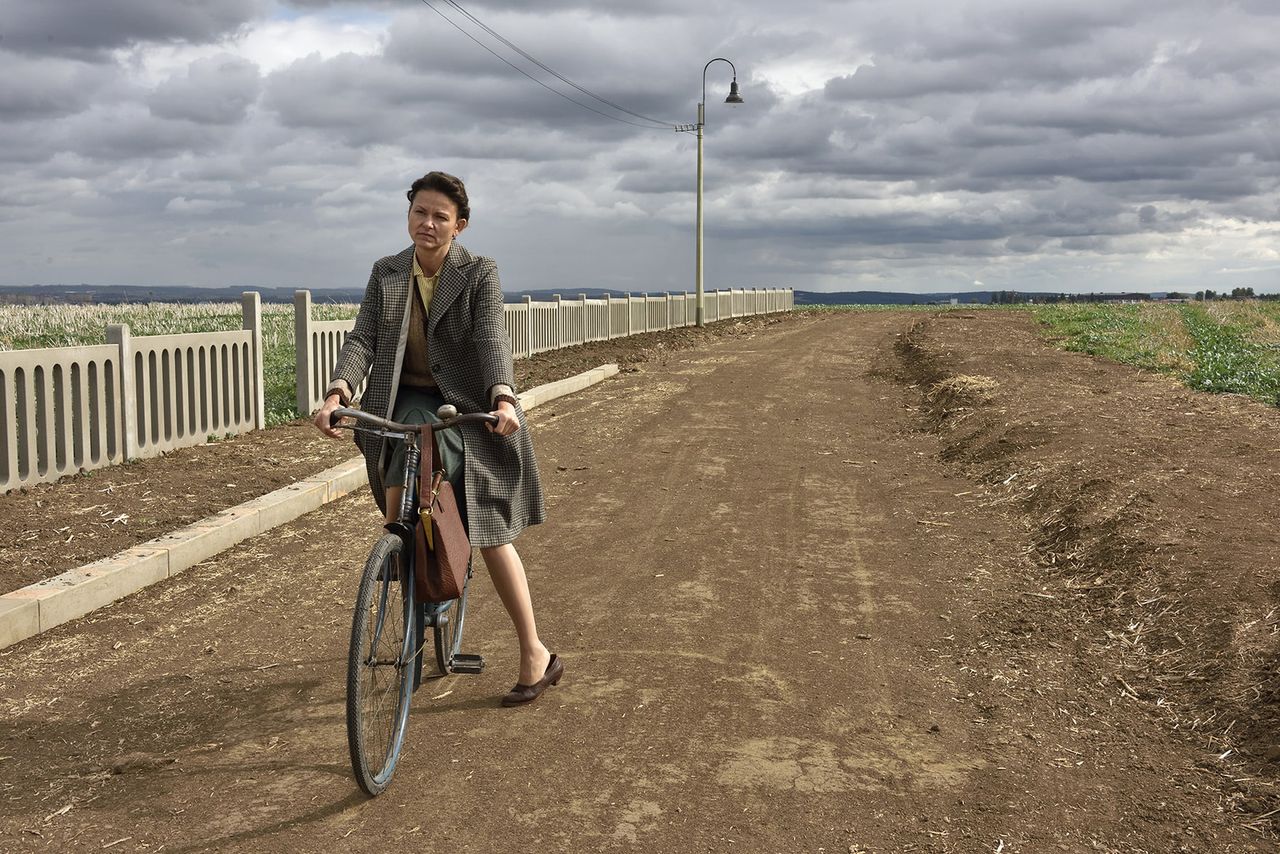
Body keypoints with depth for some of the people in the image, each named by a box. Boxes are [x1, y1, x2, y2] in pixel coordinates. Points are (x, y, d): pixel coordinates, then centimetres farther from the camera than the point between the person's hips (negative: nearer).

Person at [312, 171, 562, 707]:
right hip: (408, 402, 3)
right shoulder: (386, 274, 4)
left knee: (490, 534, -2)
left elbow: (492, 338, -20)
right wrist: (337, 393, -26)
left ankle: (535, 656, 8)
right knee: (399, 506, -20)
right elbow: (362, 339, -7)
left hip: (469, 407, -3)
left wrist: (503, 398, -39)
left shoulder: (479, 274, -6)